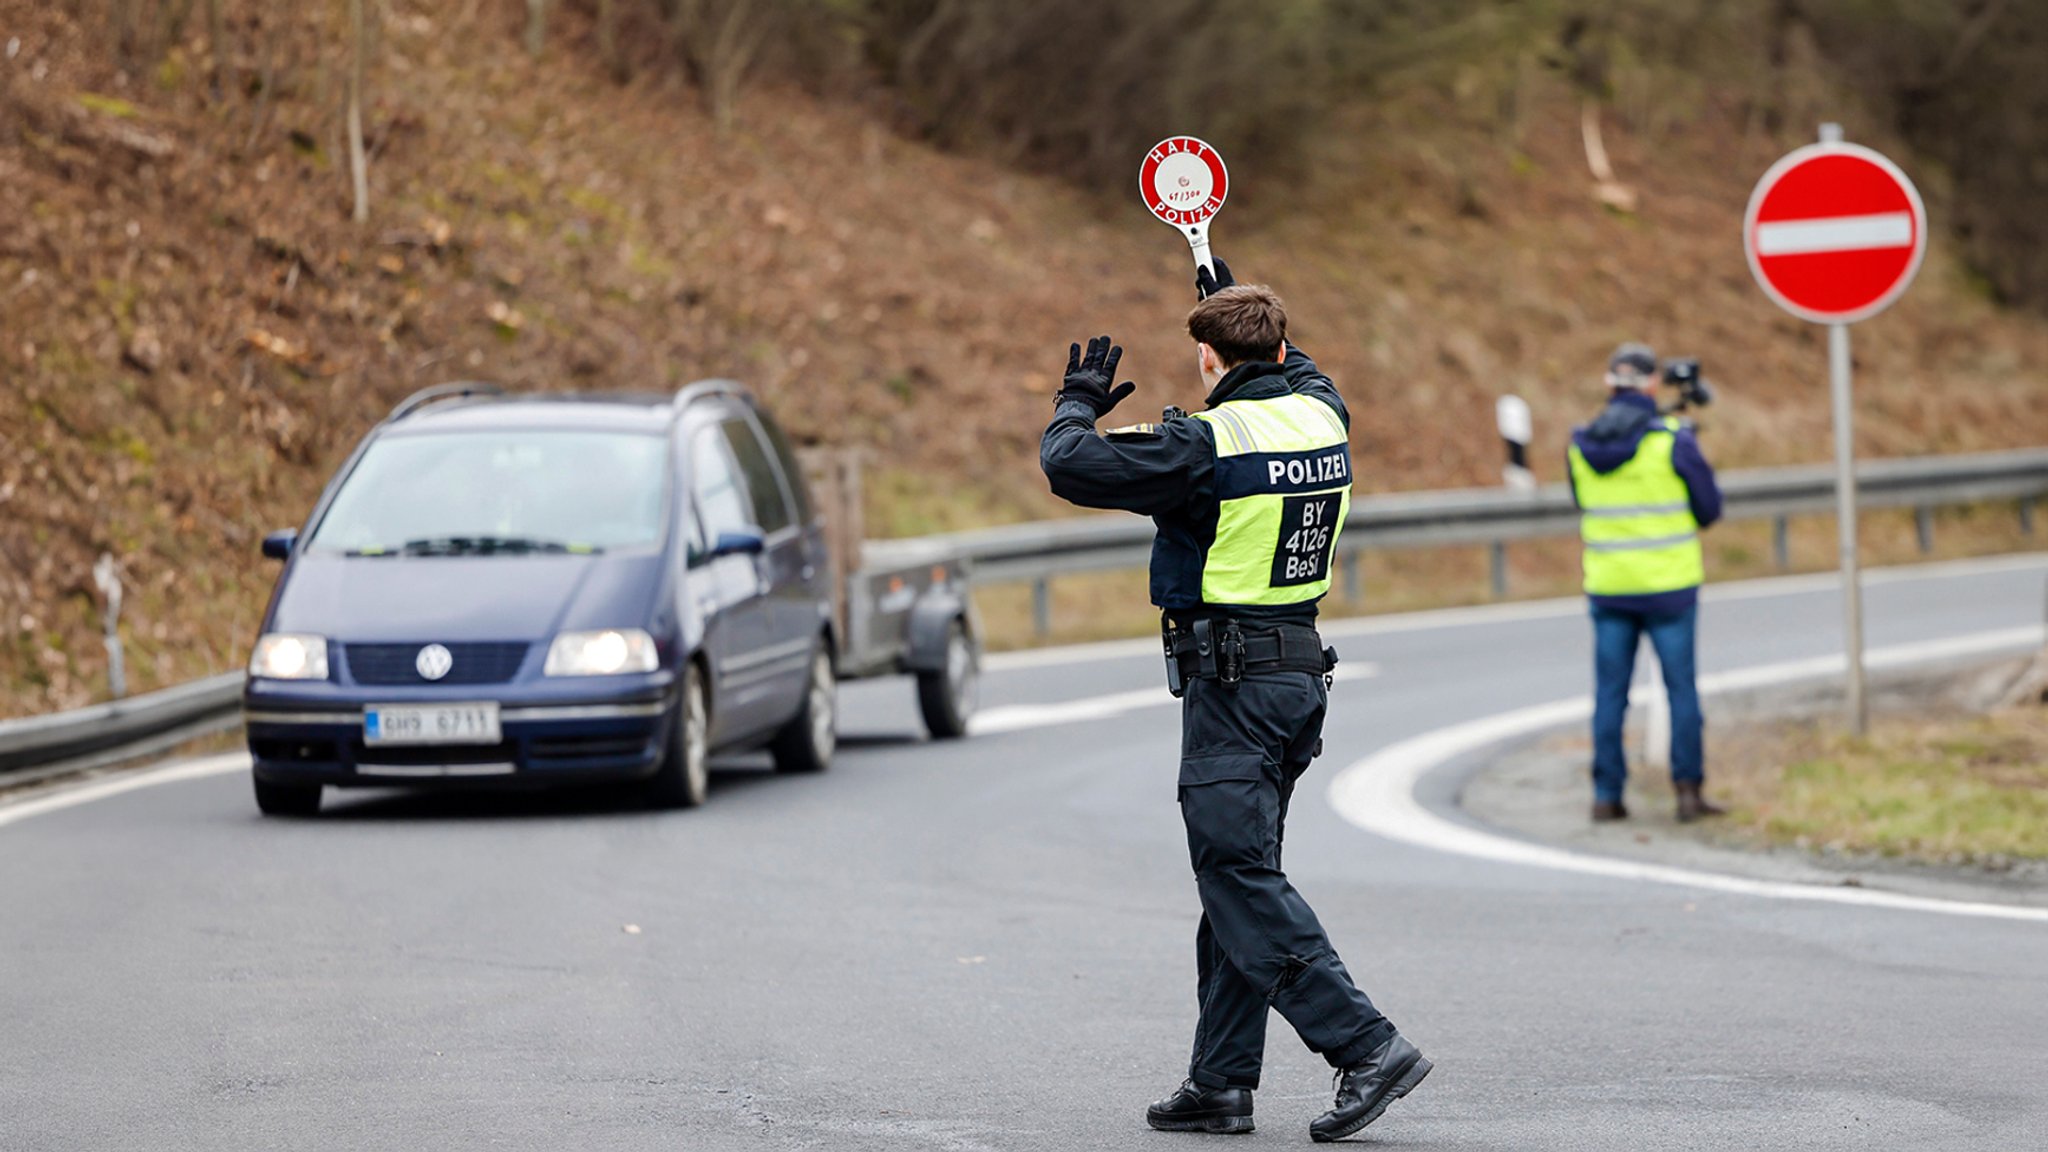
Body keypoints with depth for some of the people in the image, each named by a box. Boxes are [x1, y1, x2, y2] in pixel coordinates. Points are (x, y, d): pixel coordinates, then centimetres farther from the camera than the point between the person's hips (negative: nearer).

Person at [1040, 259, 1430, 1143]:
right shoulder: (1322, 415, 6)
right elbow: (1298, 372, 32)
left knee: (1239, 875, -9)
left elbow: (1069, 468, -14)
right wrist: (1236, 301, 44)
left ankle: (1365, 1046, -18)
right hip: (1302, 668, 8)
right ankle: (1222, 1083, 13)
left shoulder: (1206, 444, -16)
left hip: (1230, 679, -8)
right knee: (1236, 876, 12)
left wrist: (1078, 405, 7)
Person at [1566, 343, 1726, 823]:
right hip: (1668, 583, -3)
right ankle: (1688, 789, 4)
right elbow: (1709, 508, -3)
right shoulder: (1672, 441, -12)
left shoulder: (1582, 444, 0)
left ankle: (1606, 795, 7)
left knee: (1610, 692, 8)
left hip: (1607, 583, 3)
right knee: (1681, 688, 6)